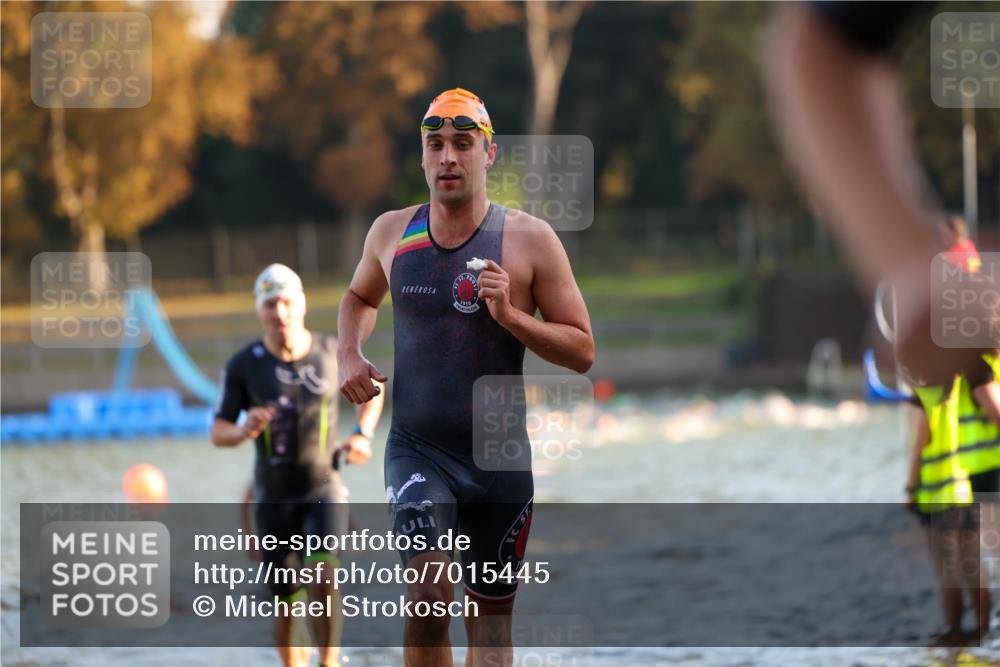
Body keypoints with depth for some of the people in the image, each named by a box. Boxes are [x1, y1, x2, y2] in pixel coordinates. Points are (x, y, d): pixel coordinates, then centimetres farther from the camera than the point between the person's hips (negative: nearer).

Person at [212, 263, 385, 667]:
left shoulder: (332, 352, -4)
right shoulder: (243, 365, -9)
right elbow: (218, 433, -5)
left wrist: (364, 435, -1)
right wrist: (244, 431, -28)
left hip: (324, 490, 0)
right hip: (273, 498, 0)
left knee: (323, 574, -24)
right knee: (286, 605, 3)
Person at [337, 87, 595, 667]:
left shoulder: (530, 239, -4)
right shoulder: (392, 232, 4)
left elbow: (582, 351, -3)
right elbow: (361, 297, 26)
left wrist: (510, 315, -18)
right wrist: (350, 353, 6)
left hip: (500, 456, 0)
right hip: (417, 449, 0)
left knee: (492, 614, 11)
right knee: (430, 595, -21)